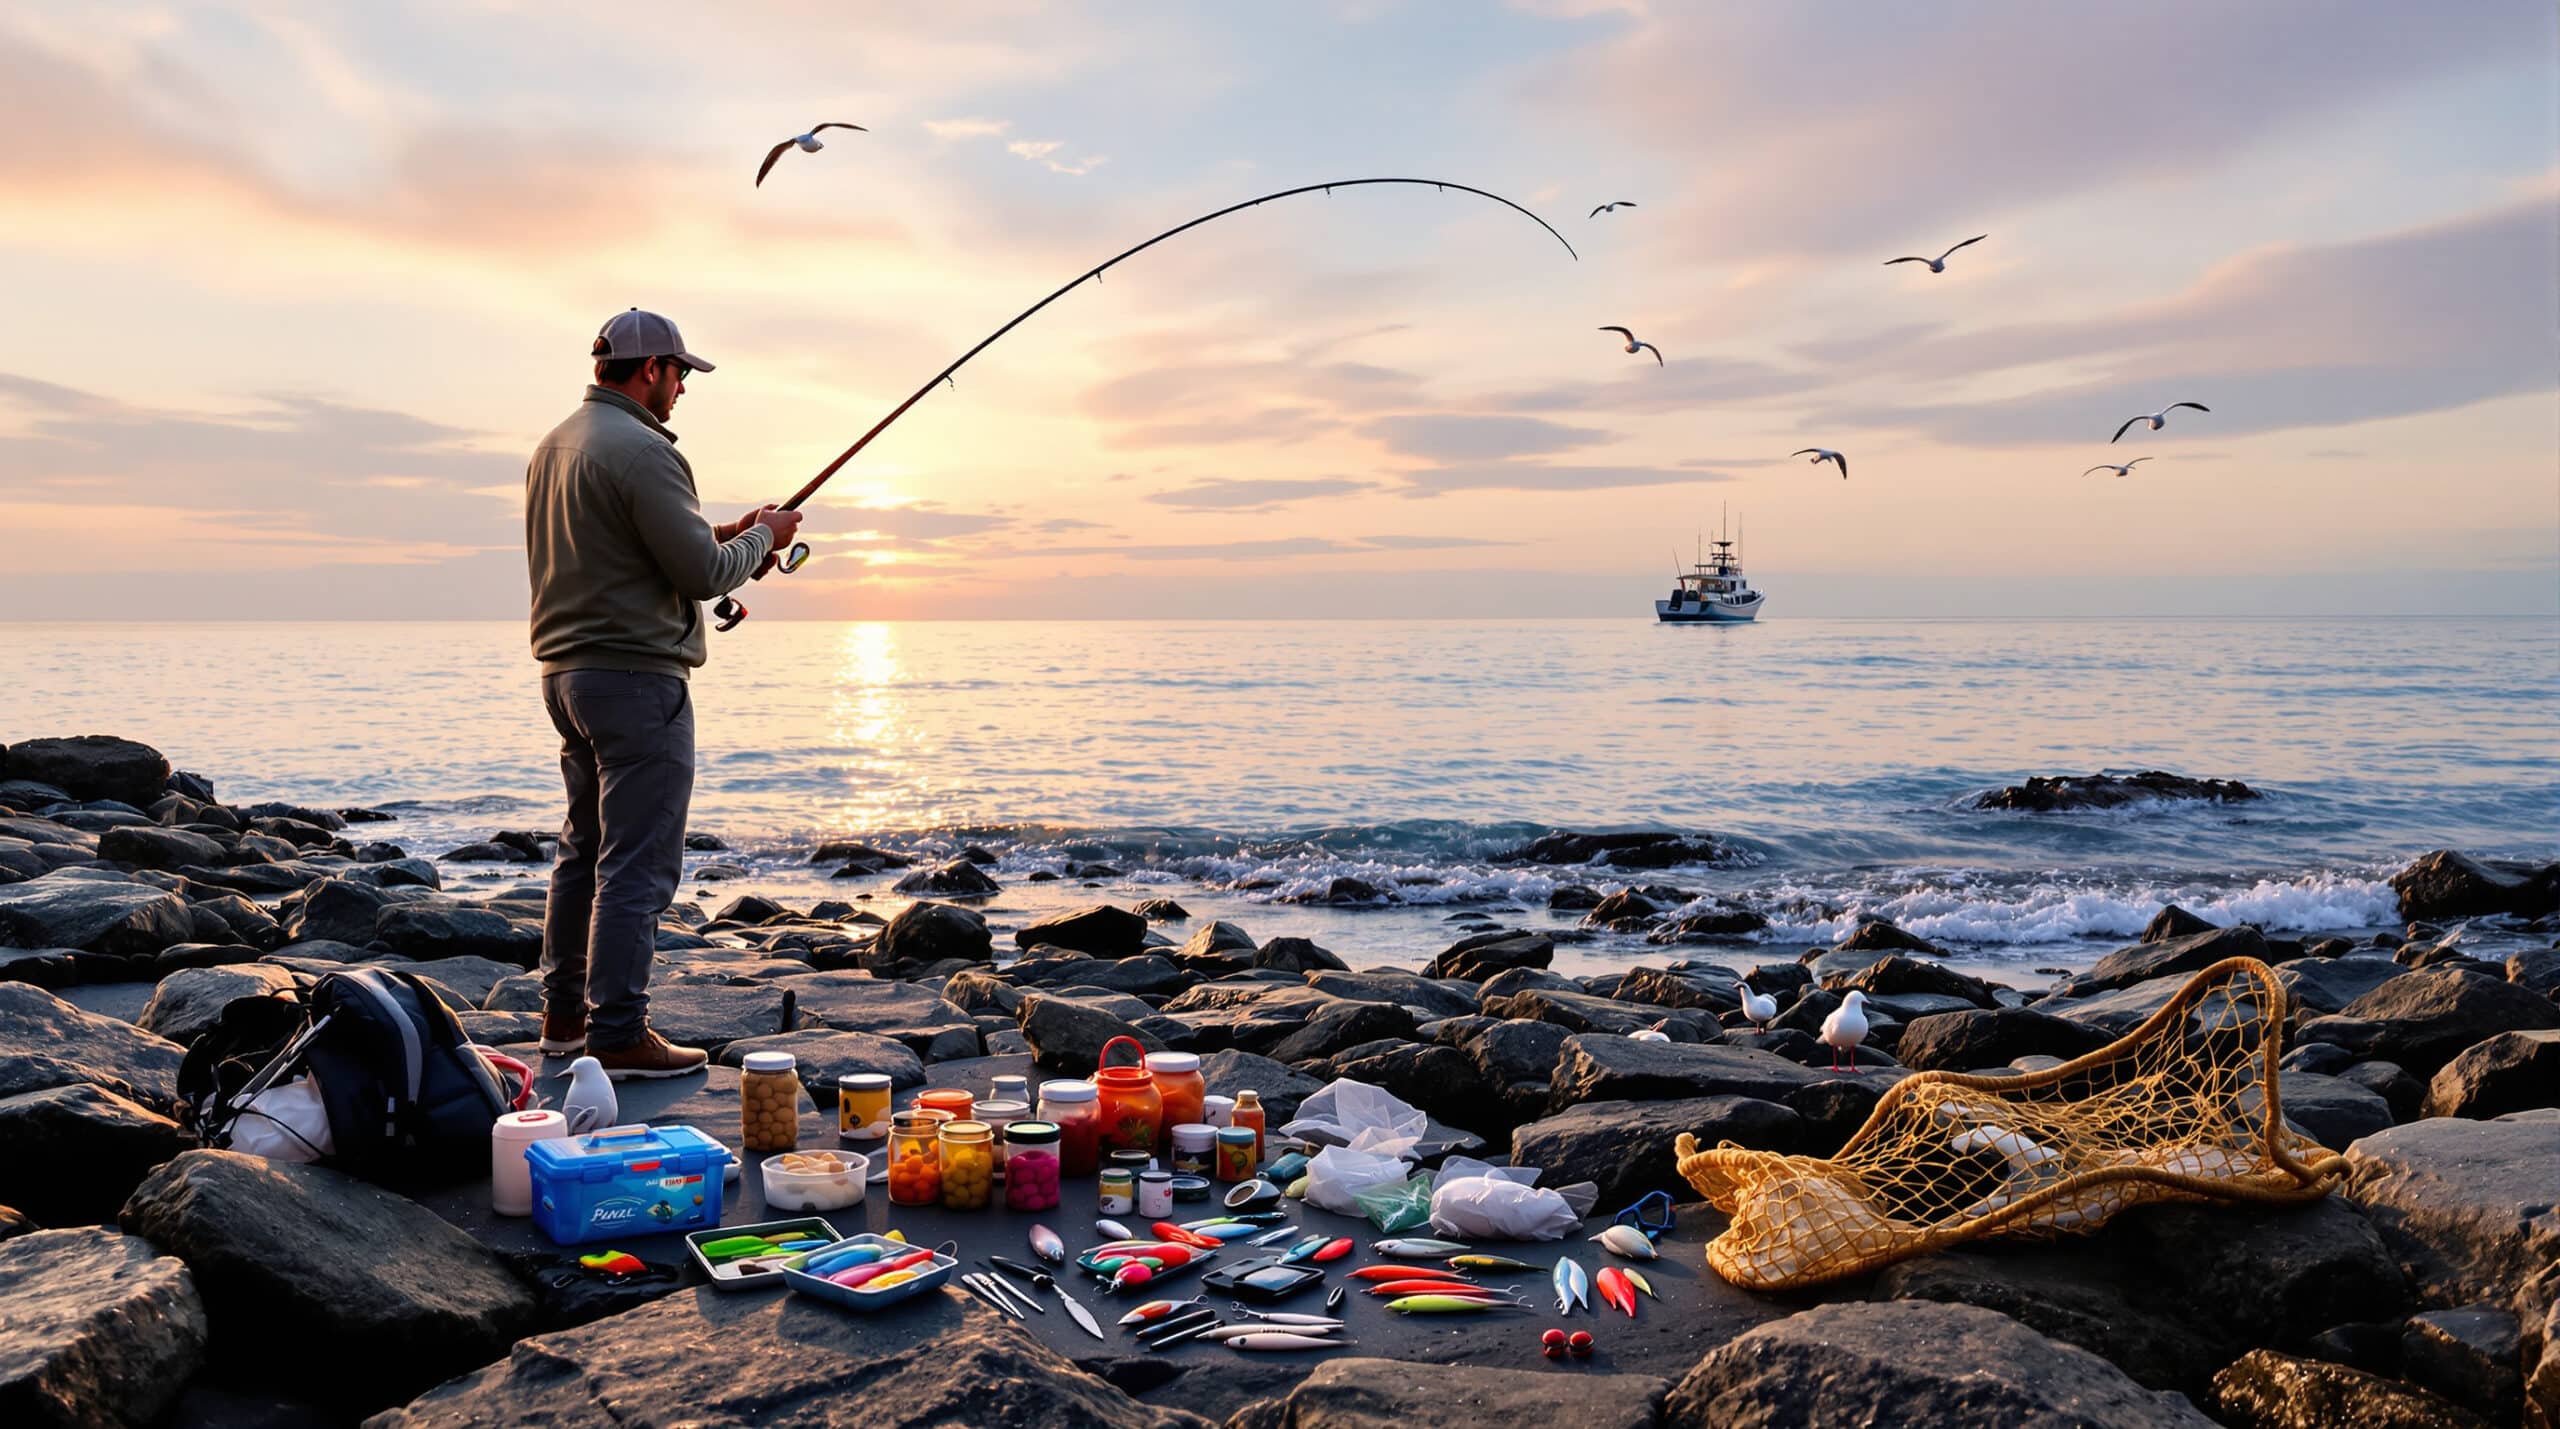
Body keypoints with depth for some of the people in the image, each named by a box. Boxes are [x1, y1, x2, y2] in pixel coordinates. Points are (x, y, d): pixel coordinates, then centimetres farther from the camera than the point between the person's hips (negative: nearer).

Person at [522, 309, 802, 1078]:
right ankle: (617, 1035, -2)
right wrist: (762, 535, 1)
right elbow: (703, 574, -17)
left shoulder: (553, 445, 16)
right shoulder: (642, 450, -15)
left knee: (584, 851, 18)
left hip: (566, 674, 10)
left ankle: (566, 1013, 27)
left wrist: (714, 534, 17)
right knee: (637, 864, -5)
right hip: (636, 676, -10)